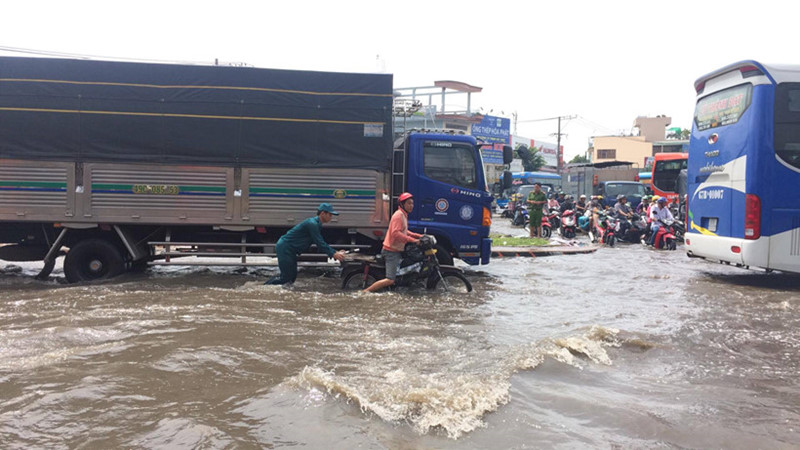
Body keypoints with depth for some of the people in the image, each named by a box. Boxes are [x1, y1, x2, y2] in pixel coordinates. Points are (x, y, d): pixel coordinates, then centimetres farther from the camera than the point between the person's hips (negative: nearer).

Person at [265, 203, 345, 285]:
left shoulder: (317, 224, 10)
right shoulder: (312, 224, -21)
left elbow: (321, 242, 14)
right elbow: (319, 243, -25)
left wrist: (335, 252, 4)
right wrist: (334, 254, -24)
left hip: (289, 250, 10)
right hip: (285, 248, -10)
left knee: (292, 276, 13)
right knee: (287, 277, -8)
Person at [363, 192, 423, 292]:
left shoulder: (404, 215, 17)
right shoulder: (398, 215, -14)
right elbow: (395, 233, -26)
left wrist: (418, 236, 16)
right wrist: (412, 240, -26)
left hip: (398, 250, 10)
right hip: (392, 251, -10)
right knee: (390, 280, -16)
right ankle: (365, 291, -13)